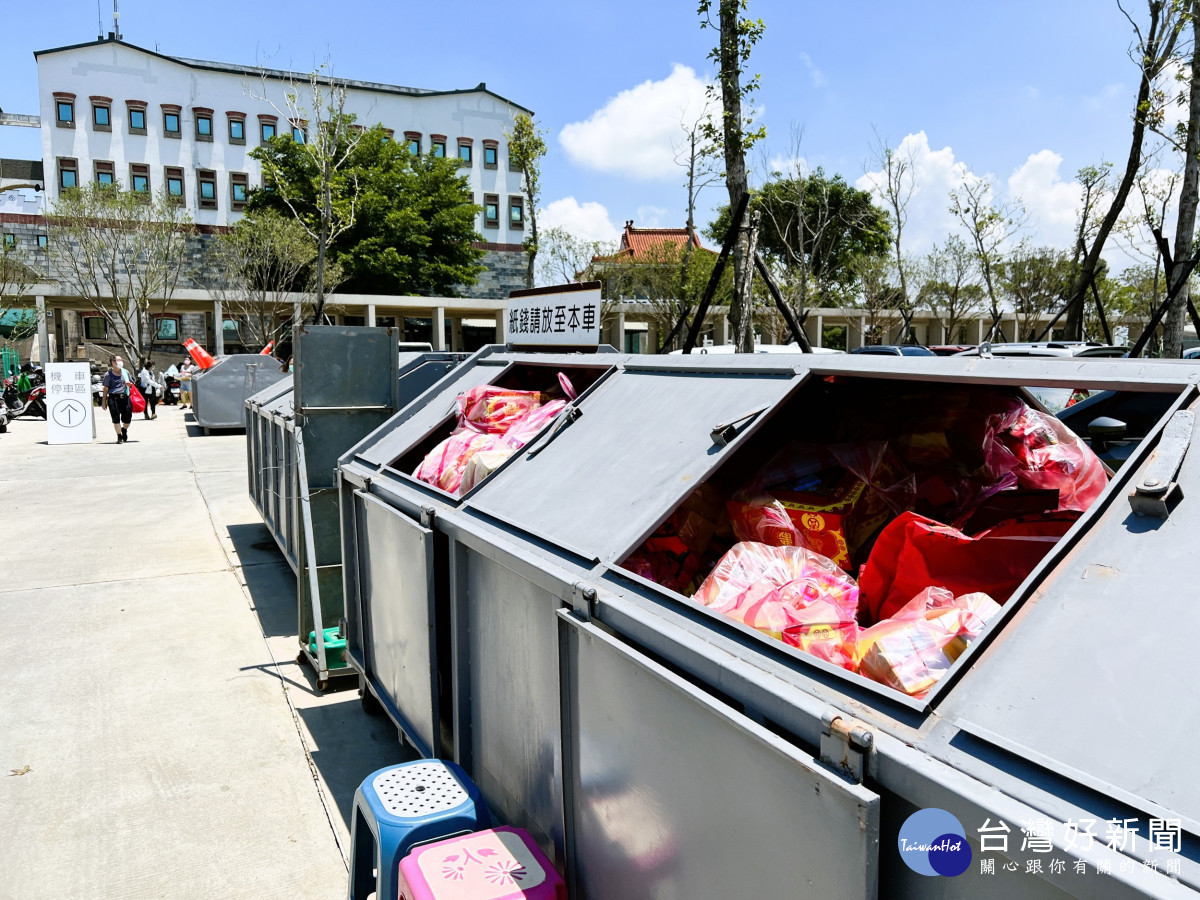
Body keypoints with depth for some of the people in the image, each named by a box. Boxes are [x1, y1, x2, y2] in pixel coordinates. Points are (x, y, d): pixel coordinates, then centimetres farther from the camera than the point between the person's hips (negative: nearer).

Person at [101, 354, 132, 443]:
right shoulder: (108, 374, 1)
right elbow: (106, 388, 3)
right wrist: (104, 401, 0)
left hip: (125, 397, 3)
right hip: (113, 398, -3)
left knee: (128, 417, 3)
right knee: (116, 418, -2)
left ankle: (124, 429, 35)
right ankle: (119, 436, 7)